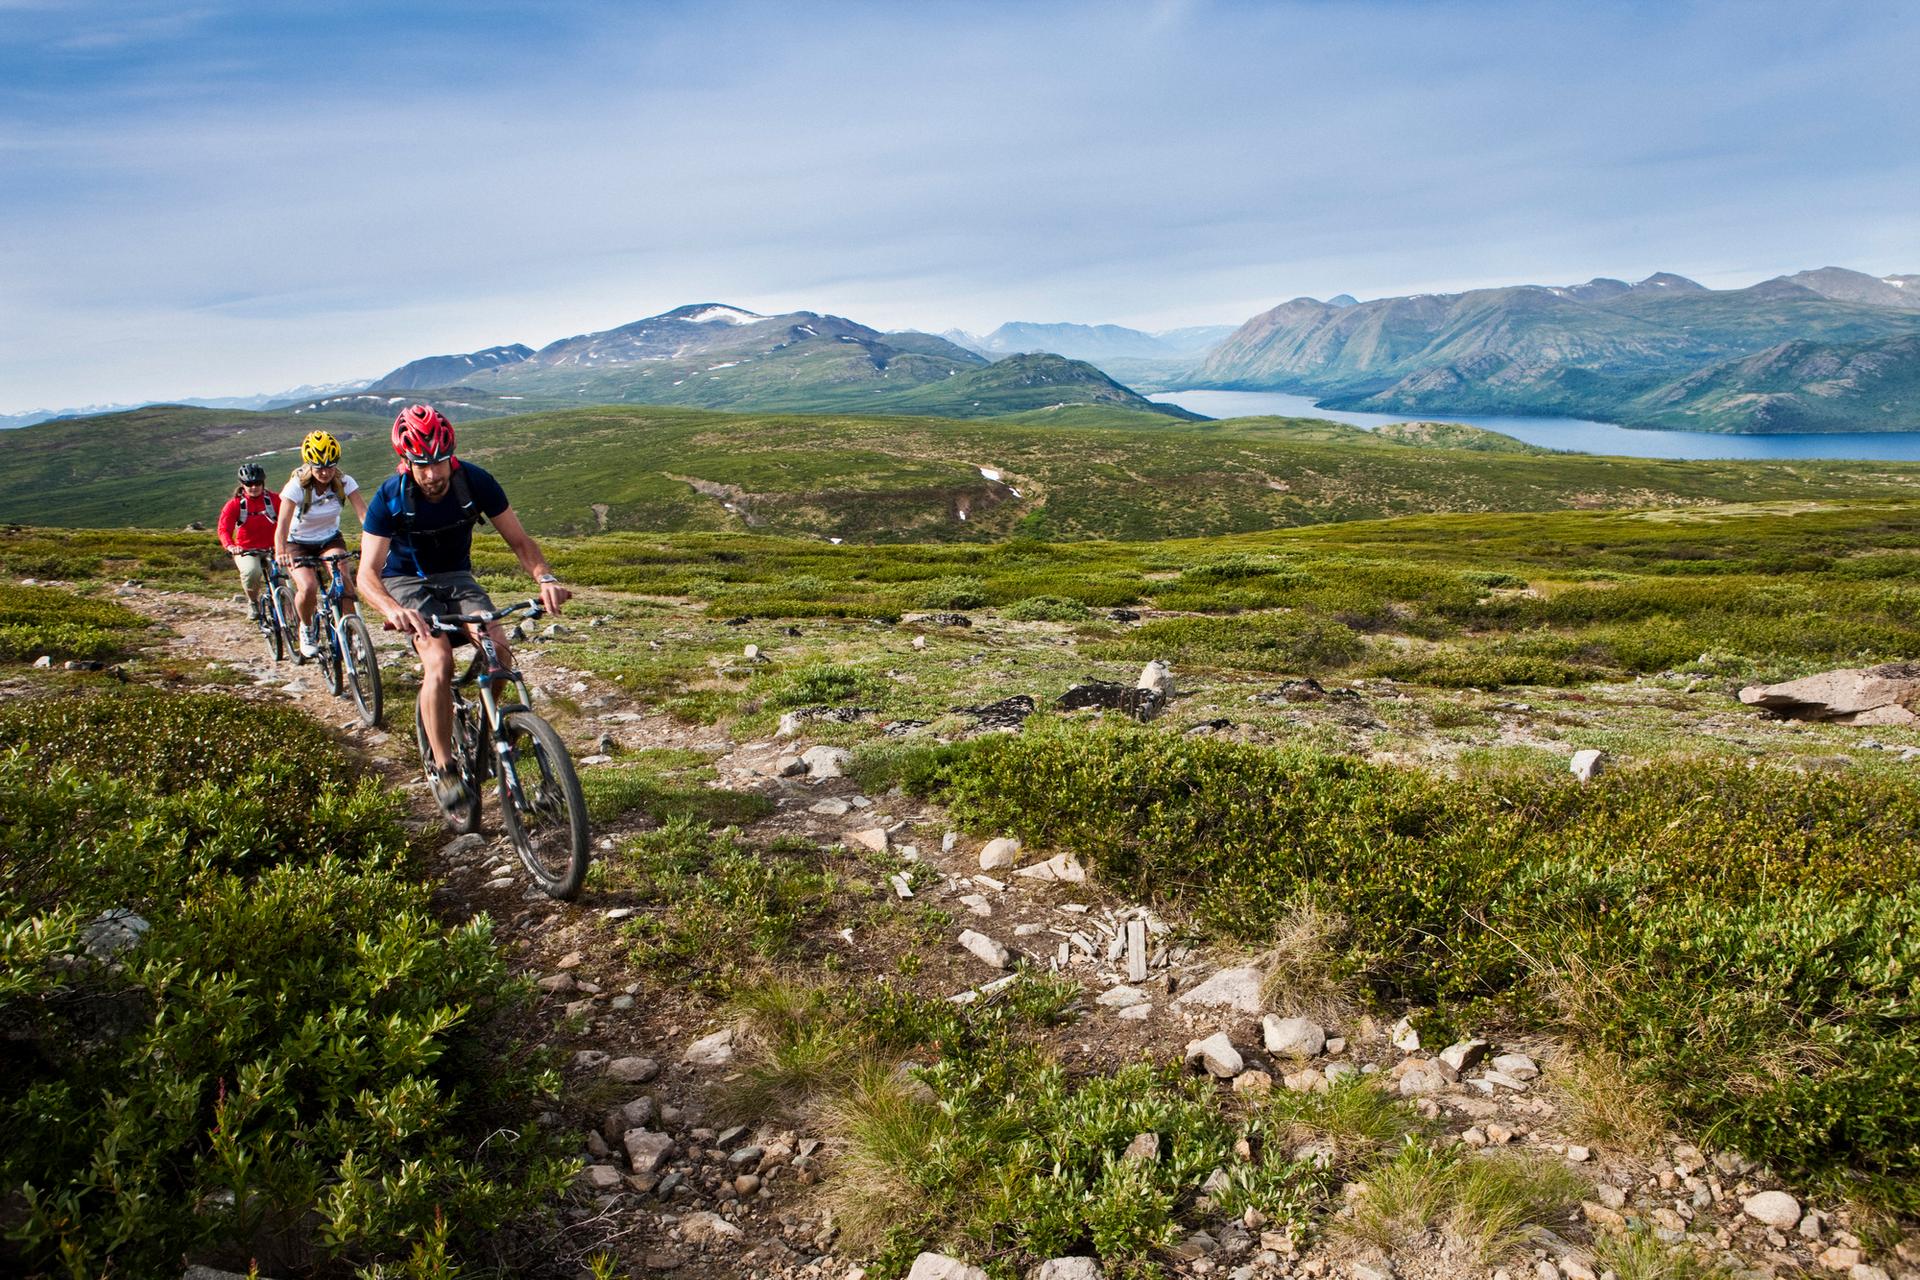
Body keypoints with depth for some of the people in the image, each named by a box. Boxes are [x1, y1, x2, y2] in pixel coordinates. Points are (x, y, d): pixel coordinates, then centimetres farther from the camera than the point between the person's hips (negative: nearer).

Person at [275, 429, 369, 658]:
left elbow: (364, 514, -28)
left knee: (343, 580, -27)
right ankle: (306, 628, 4)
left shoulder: (344, 482, -17)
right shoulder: (296, 486, -23)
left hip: (330, 539, 2)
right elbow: (282, 525, -33)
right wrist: (280, 552, -52)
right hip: (299, 543, -2)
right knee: (308, 588, -27)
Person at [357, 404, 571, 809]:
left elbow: (519, 540, -14)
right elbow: (367, 572, -27)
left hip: (457, 578, 2)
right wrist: (393, 610, -50)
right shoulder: (390, 497, -22)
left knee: (498, 650, -26)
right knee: (439, 663, -29)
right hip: (408, 583, -2)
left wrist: (545, 578, -36)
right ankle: (442, 768, -14)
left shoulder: (475, 482, -18)